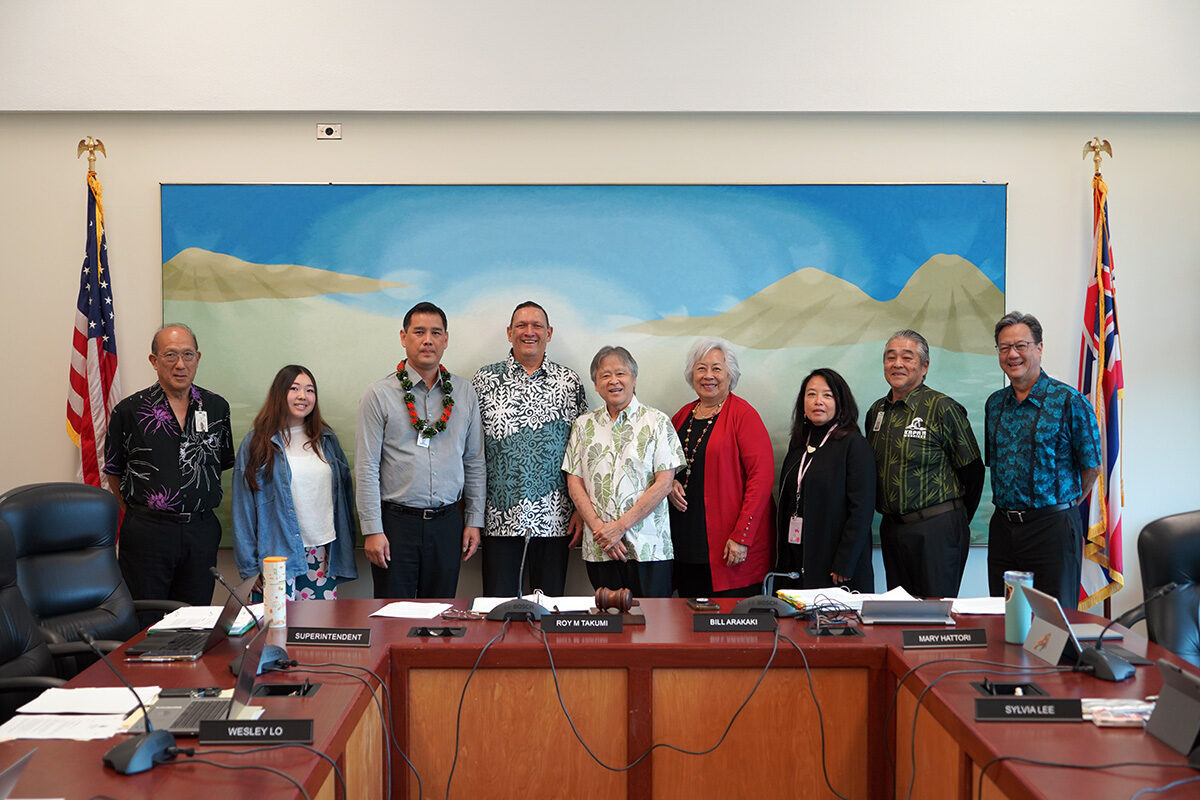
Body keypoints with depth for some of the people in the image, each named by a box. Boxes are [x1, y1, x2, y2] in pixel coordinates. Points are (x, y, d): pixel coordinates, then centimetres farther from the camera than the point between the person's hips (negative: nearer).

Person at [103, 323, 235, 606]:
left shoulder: (217, 407, 7)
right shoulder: (129, 411, -1)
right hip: (146, 535, -3)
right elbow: (114, 472, 8)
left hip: (201, 532, 3)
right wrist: (139, 512, 9)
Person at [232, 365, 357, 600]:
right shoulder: (256, 443, 0)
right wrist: (249, 568, -4)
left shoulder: (327, 440, 11)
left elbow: (344, 493, 15)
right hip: (278, 556, -3)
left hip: (323, 556, 3)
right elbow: (243, 510, 0)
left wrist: (345, 551, 9)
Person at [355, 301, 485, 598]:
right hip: (396, 521, -3)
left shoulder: (464, 393, 8)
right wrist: (372, 530, -10)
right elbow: (366, 468, -5)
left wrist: (474, 519, 8)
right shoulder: (379, 394, -3)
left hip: (447, 522, 3)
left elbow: (474, 462, 12)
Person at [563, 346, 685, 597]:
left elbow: (664, 483, -5)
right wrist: (599, 529, -7)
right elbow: (574, 482, 7)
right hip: (599, 550, 3)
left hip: (649, 548, -2)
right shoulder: (584, 425, 11)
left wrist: (621, 525, -11)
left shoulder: (657, 422, 2)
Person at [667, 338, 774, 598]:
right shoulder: (683, 415, 14)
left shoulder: (743, 415, -5)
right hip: (686, 543, 6)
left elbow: (761, 476, -12)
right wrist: (669, 484, 2)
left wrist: (742, 537, -17)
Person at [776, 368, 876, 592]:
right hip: (797, 561, 6)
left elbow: (862, 510, -13)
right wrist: (784, 561, 9)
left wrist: (844, 566, -18)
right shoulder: (798, 444, 13)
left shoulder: (854, 445, -7)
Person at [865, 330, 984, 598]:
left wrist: (954, 523, 4)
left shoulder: (943, 408, -9)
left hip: (936, 528, -6)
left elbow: (972, 470, -5)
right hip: (891, 530, 6)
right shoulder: (876, 411, 11)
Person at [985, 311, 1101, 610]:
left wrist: (1062, 504, 8)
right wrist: (1010, 509, 12)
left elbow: (1091, 467, -2)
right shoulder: (994, 404, 11)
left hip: (1052, 528, -5)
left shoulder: (1068, 401, -6)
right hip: (1002, 527, 5)